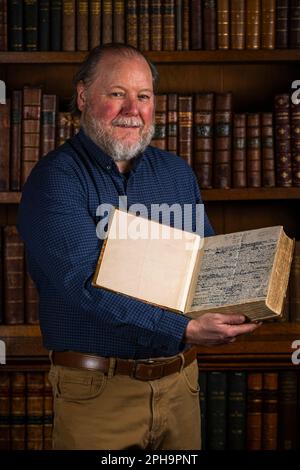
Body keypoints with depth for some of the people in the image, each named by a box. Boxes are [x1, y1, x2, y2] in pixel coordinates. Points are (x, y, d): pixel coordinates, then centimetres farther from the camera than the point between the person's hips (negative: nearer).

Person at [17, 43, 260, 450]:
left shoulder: (177, 173, 10)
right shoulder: (55, 180, -10)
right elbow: (86, 283, -23)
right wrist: (186, 331, -30)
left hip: (180, 383, 5)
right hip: (98, 389, -5)